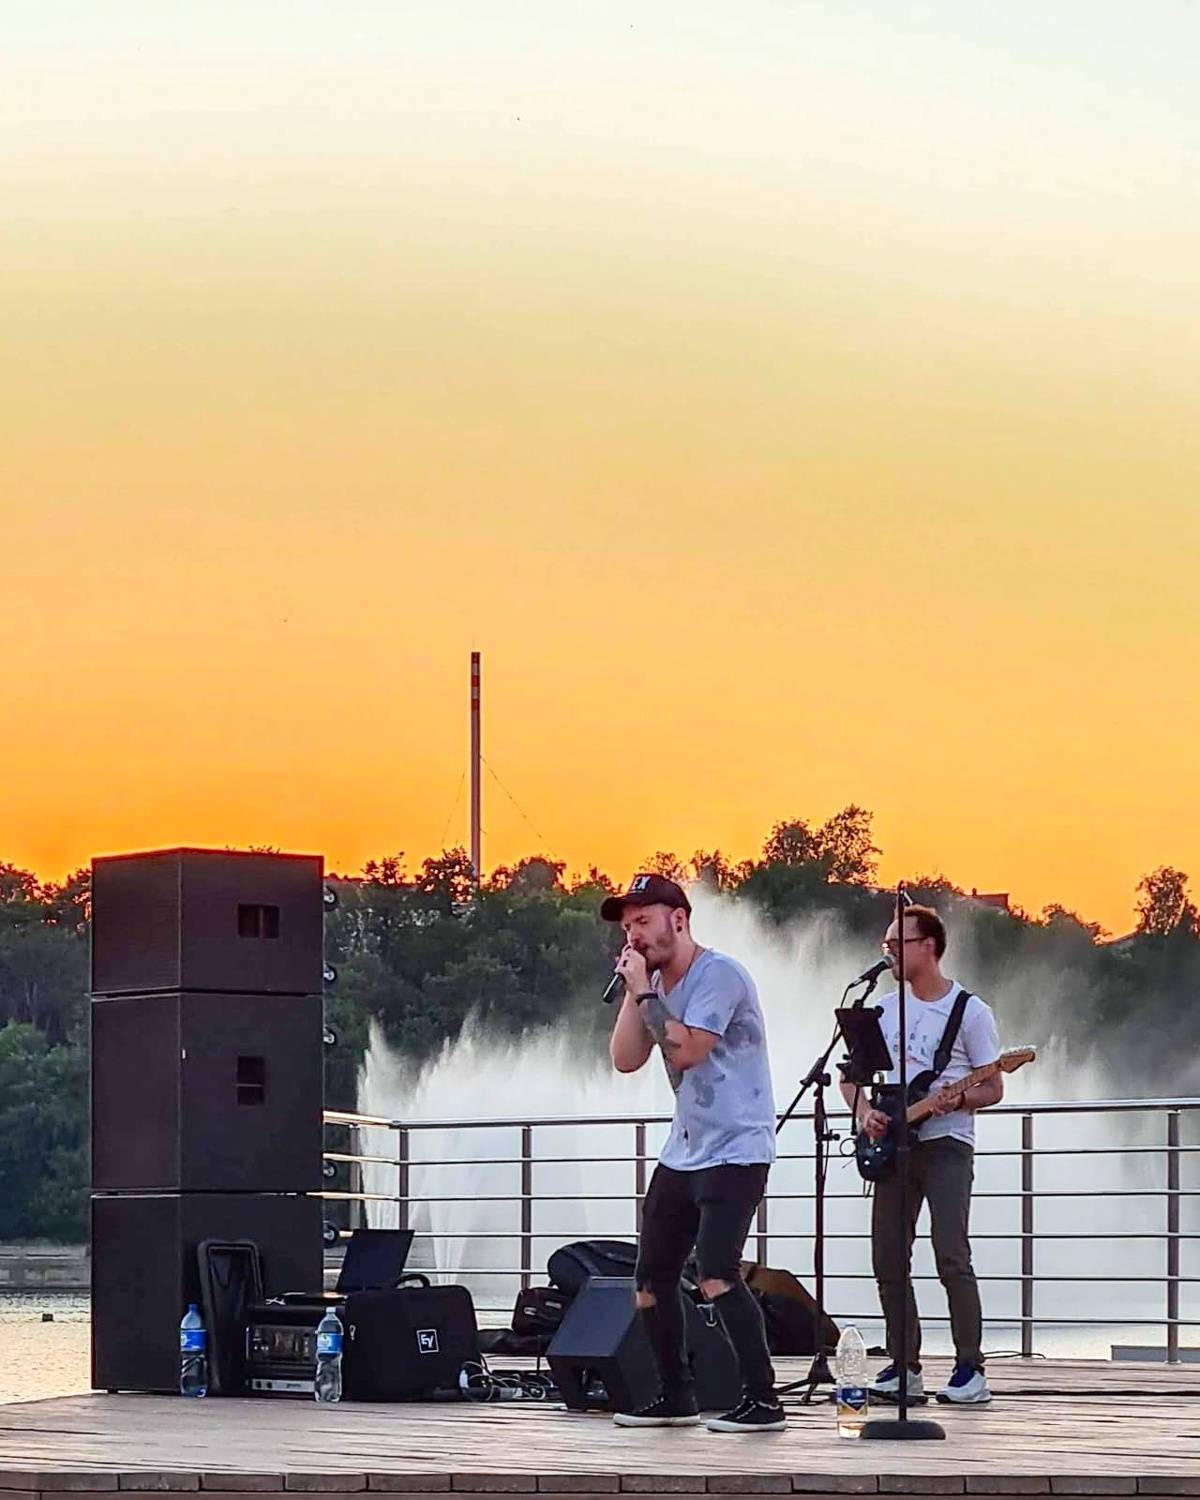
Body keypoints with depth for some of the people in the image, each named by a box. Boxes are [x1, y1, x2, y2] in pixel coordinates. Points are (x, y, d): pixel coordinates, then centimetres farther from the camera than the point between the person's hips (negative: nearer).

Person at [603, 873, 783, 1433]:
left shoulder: (718, 975, -14)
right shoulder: (656, 982, 11)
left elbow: (685, 1050, -24)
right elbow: (625, 1059, 4)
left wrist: (645, 991, -16)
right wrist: (634, 991, -5)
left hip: (735, 1150, -9)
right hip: (684, 1151, 9)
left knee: (715, 1275, -21)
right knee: (651, 1280, 10)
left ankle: (762, 1400, -17)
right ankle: (675, 1397, 22)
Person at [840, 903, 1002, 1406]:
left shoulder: (970, 1011, -2)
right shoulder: (885, 1008, 14)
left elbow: (994, 1088, -2)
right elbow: (851, 1074, 17)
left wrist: (957, 1099, -21)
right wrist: (864, 1111, -3)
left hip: (946, 1144, -6)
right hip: (895, 1144, 6)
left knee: (952, 1258, -14)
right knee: (888, 1260, 2)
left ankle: (970, 1370, -11)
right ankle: (904, 1366, 10)